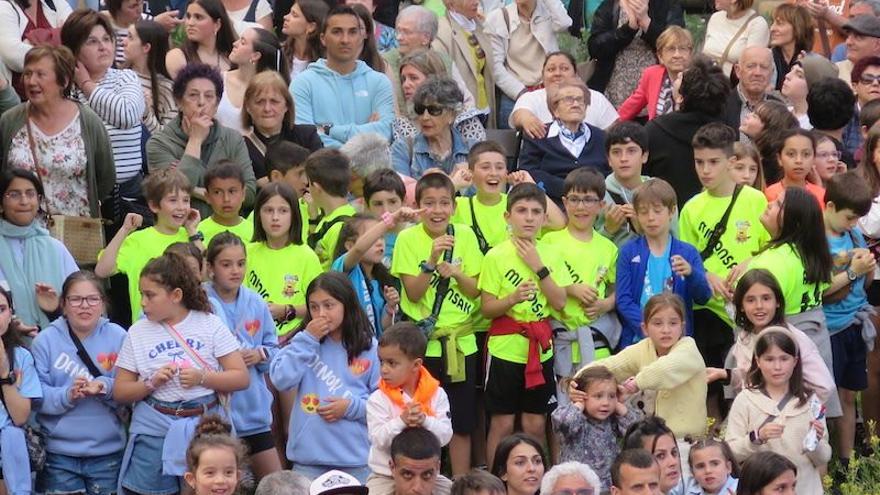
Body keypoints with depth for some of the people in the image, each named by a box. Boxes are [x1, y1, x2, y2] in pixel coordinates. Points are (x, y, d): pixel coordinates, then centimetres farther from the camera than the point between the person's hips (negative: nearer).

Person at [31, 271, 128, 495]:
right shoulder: (45, 340, -1)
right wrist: (67, 395, -24)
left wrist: (106, 388, -21)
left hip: (108, 451, 1)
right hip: (59, 453, -1)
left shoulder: (117, 336, 1)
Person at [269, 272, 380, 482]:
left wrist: (352, 407, -14)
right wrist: (307, 340, -9)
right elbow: (281, 380, -8)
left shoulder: (369, 348, 1)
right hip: (309, 454, 1)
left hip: (355, 456, -1)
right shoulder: (304, 342, 6)